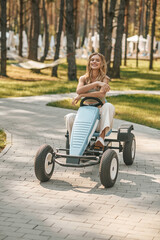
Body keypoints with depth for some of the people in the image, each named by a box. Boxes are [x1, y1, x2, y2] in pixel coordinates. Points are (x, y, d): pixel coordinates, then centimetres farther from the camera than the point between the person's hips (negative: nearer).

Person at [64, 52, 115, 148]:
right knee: (70, 117, -28)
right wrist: (96, 83, -22)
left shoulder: (104, 78, 3)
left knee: (109, 106, -35)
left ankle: (102, 137, -42)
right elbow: (79, 90, -14)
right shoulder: (83, 78, 10)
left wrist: (82, 95, -20)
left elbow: (102, 94, -19)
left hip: (100, 112, -2)